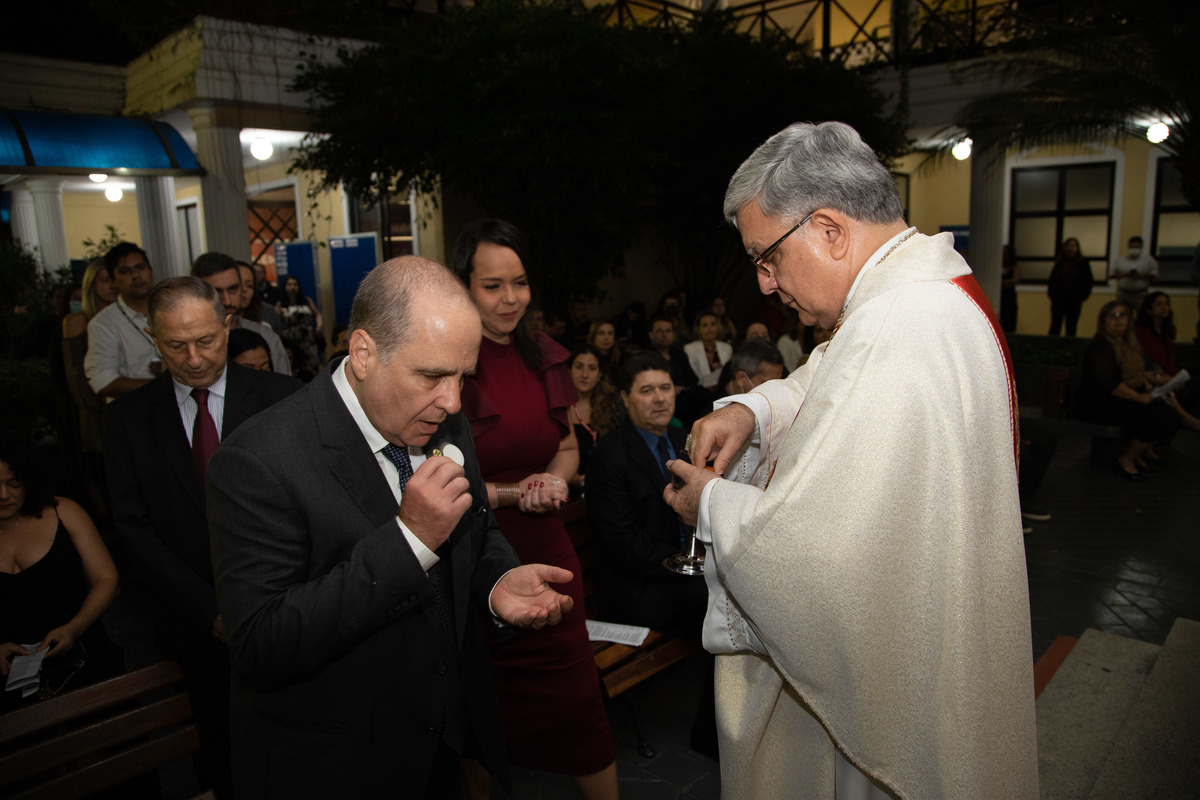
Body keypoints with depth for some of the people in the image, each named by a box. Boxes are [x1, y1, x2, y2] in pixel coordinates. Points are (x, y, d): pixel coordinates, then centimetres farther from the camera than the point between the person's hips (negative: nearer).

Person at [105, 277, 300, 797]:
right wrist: (211, 610, -11)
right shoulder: (128, 418, 0)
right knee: (223, 749, 17)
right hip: (197, 626, 2)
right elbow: (134, 528, -3)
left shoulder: (278, 396, -6)